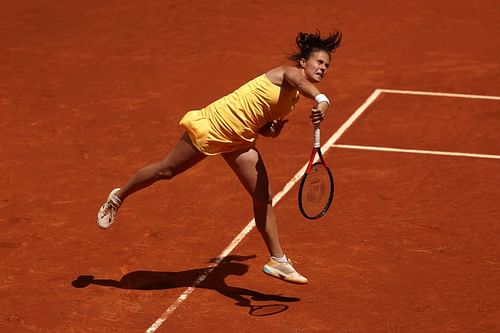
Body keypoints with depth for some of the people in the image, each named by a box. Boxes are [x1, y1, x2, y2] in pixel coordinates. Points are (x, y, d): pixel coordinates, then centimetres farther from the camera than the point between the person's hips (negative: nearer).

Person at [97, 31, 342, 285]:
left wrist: (271, 130, -7)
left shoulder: (295, 96, 8)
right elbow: (300, 81, -46)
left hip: (239, 140, 8)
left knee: (263, 196, -1)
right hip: (215, 124, -8)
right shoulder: (288, 73, -18)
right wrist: (321, 100, -66)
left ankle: (277, 261, 7)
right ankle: (118, 197, 32)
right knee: (166, 171, 8)